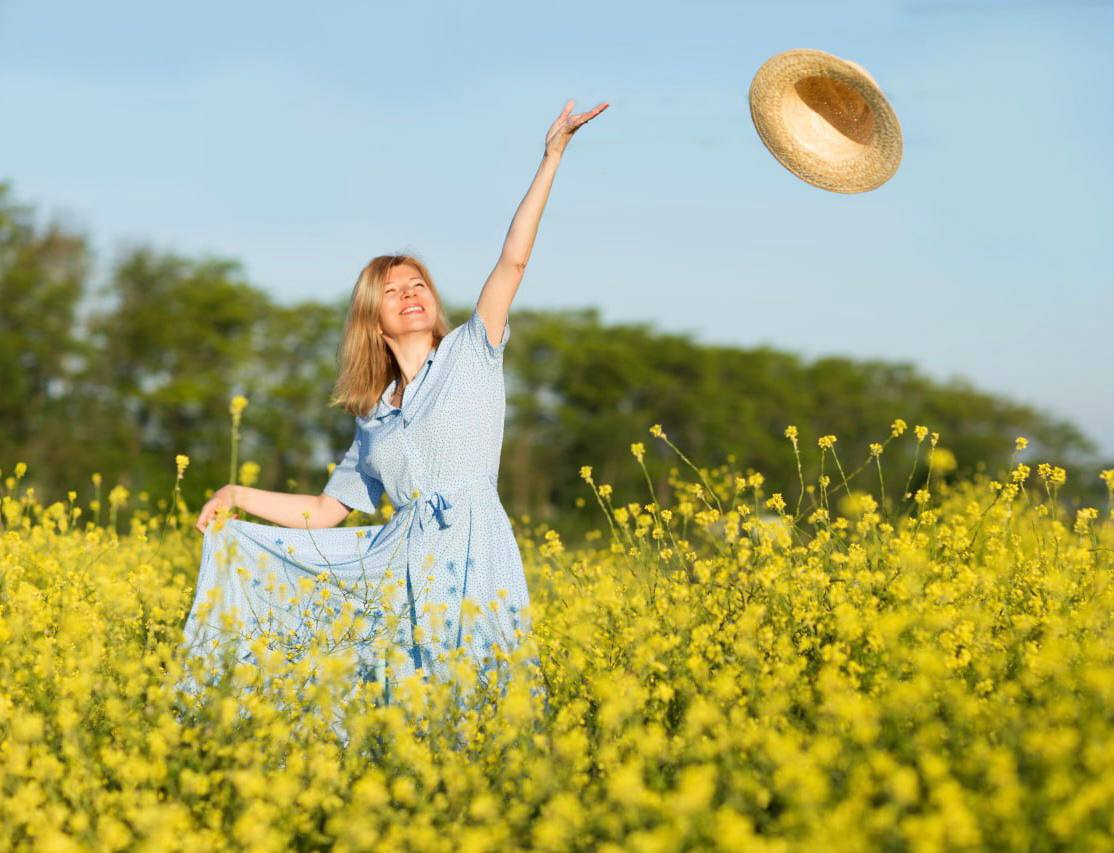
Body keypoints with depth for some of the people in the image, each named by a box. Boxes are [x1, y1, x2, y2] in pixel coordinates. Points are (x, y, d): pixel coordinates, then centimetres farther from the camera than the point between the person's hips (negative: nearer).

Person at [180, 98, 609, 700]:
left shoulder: (470, 353, 10)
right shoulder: (373, 416, 20)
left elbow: (512, 261, 1)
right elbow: (326, 513, 24)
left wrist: (552, 155, -3)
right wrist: (241, 497, 14)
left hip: (471, 551, -4)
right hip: (399, 561, 4)